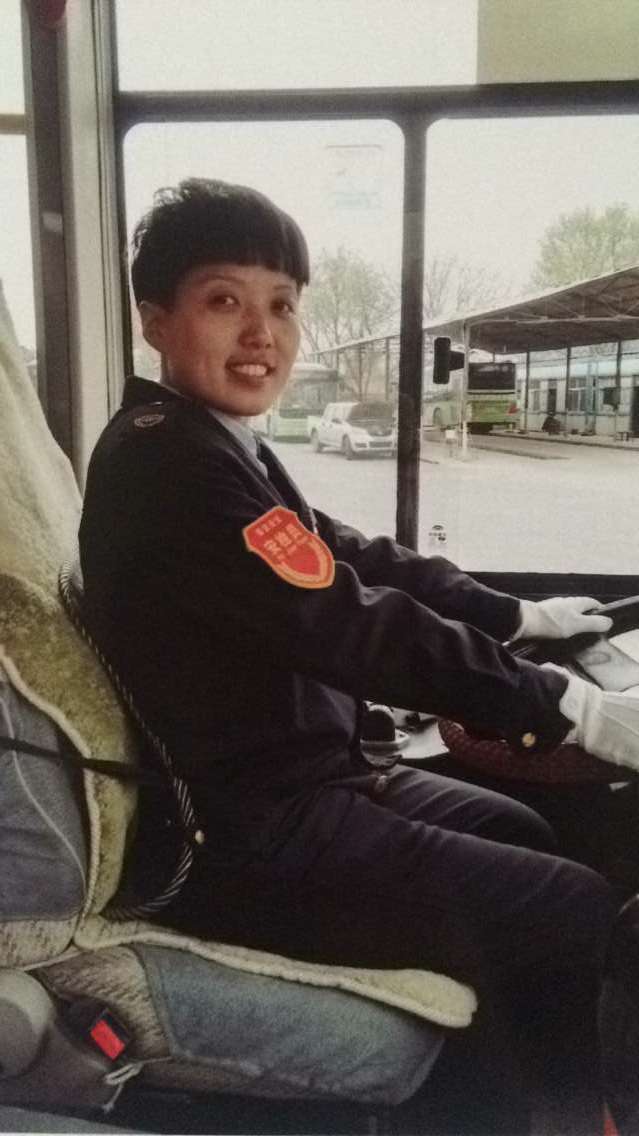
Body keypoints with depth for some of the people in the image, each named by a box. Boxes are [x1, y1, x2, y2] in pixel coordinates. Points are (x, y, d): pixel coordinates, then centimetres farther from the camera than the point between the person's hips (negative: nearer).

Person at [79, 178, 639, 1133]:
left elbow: (358, 560, 14)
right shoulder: (168, 459, -22)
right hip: (241, 836, -10)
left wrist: (523, 616, 13)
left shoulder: (216, 445, 10)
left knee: (520, 833, 21)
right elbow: (349, 627, -27)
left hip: (293, 782, 11)